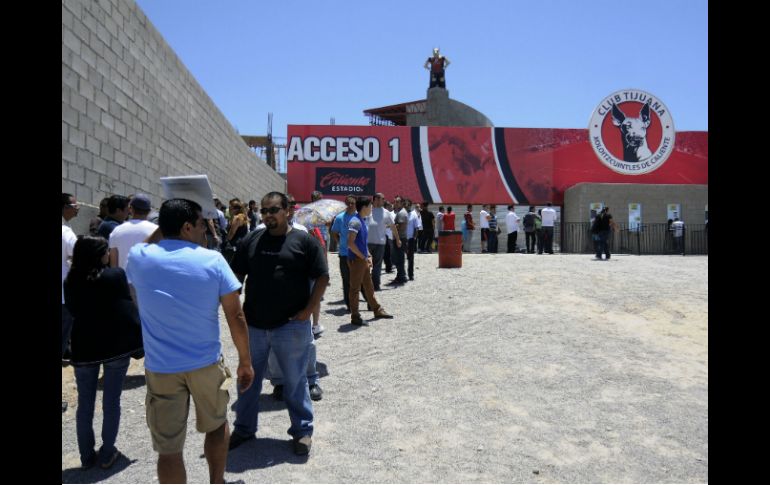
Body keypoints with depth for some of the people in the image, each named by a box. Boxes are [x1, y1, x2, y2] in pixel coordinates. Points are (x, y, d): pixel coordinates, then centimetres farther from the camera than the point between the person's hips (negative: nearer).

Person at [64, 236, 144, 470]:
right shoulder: (116, 275, -9)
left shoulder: (70, 282, 0)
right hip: (116, 345, -2)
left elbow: (73, 310, 11)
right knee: (111, 402, 9)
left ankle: (86, 456, 23)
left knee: (85, 404, 15)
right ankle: (107, 454, 17)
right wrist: (137, 336, 7)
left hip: (84, 348, 3)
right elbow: (127, 304, -4)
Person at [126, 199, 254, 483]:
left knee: (169, 447, 9)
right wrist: (245, 361, 3)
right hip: (206, 363, -1)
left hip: (160, 367, 1)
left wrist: (161, 229, 18)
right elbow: (236, 317, -8)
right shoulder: (213, 260, -9)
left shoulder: (138, 256, -3)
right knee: (216, 425, 24)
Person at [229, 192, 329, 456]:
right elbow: (237, 275, 10)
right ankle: (244, 428, 35)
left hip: (291, 326, -4)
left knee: (295, 381, 9)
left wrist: (308, 310, -11)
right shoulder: (251, 240, 6)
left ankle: (302, 430, 26)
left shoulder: (304, 241, -5)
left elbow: (322, 278, -5)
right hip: (253, 325, 4)